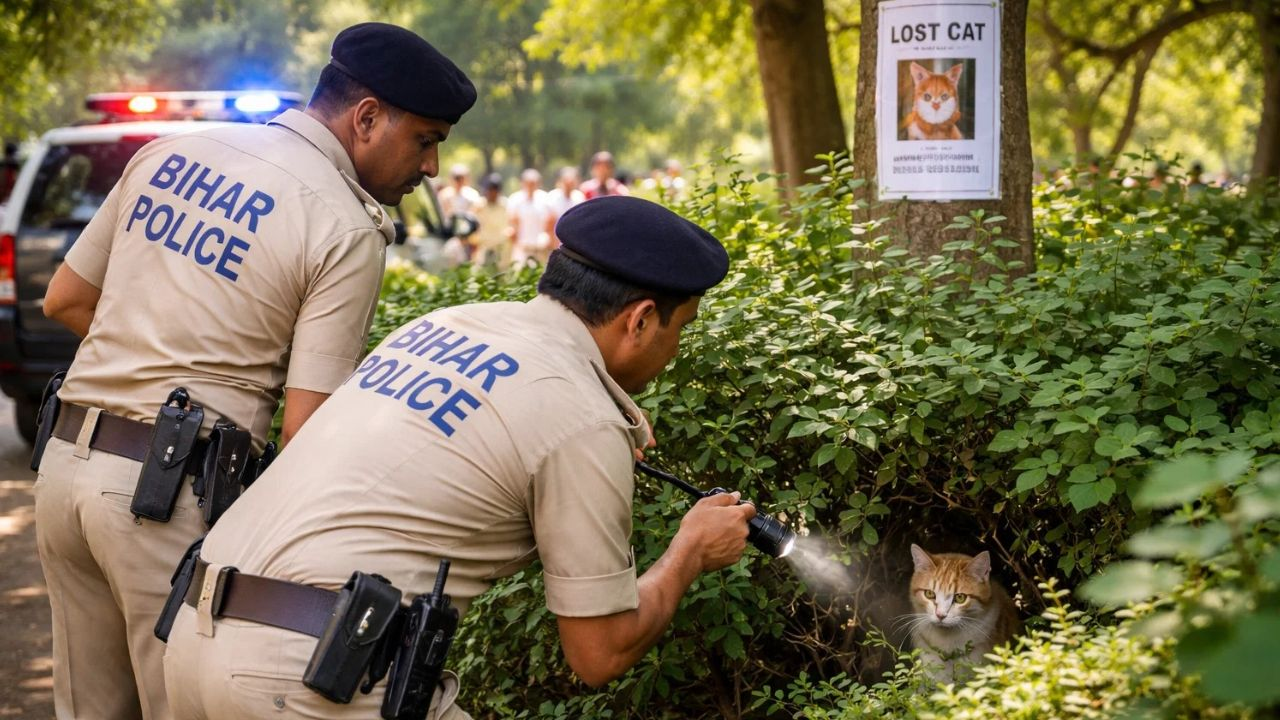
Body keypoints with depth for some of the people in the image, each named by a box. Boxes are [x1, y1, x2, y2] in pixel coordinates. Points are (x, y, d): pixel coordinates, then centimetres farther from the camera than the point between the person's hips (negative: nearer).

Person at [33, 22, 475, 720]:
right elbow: (304, 428, -13)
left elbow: (65, 300, 17)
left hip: (65, 458, 7)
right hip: (172, 490, -7)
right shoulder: (347, 230, -9)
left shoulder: (170, 152, 10)